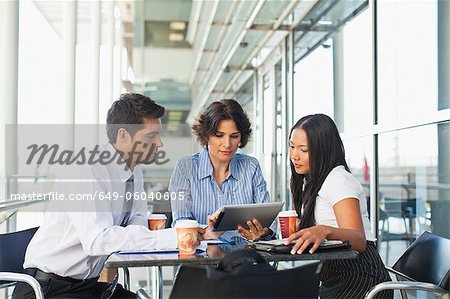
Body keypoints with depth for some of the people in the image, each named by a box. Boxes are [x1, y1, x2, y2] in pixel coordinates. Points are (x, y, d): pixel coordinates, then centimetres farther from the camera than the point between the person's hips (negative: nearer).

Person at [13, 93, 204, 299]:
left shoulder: (134, 171, 3)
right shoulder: (88, 173, -23)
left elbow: (138, 223, 6)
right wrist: (172, 237, -36)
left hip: (95, 282, 8)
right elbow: (97, 239, -33)